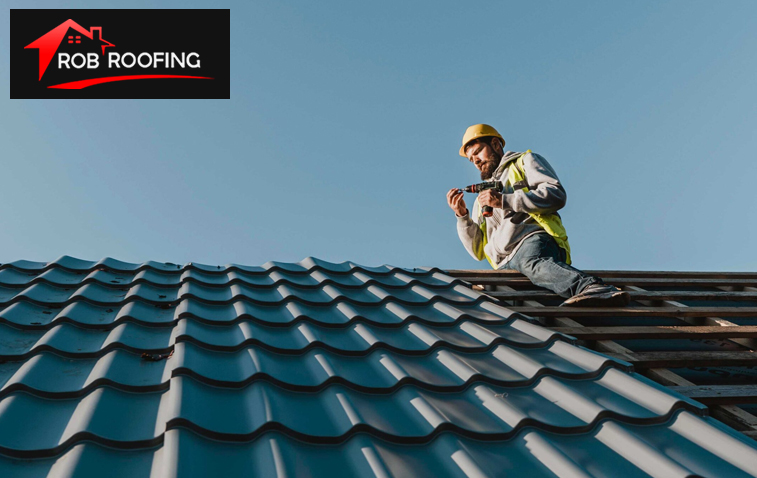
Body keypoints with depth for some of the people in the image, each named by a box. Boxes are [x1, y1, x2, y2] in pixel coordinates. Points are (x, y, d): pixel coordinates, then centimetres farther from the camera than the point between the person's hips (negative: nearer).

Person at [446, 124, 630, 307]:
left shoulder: (525, 161, 23)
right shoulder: (483, 197, 38)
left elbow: (557, 195, 1)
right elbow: (478, 251, 28)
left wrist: (503, 201, -2)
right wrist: (462, 215, 14)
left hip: (533, 240, -5)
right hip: (504, 266, 5)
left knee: (531, 262, -43)